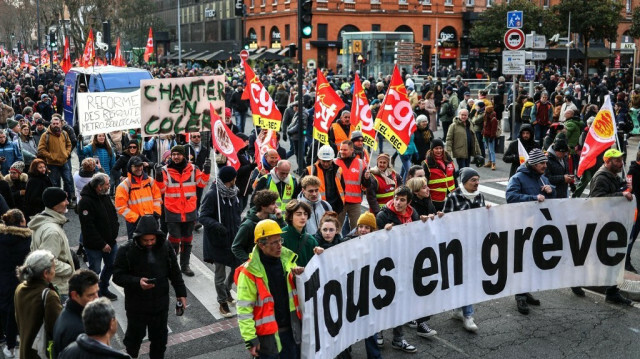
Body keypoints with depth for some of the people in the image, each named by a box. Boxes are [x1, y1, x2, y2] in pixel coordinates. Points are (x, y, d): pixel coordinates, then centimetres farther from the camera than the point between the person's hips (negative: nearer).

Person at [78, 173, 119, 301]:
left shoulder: (105, 197, 6)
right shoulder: (86, 202, -22)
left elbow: (113, 216, 17)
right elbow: (88, 227, -23)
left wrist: (115, 231, 3)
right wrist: (102, 244, -20)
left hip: (110, 241, 8)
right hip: (94, 246, -8)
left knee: (111, 265, 19)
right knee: (95, 270, 3)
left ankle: (103, 289, 37)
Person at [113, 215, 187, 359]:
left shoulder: (165, 248, -5)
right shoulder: (126, 250, -15)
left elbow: (175, 272, 5)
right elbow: (117, 276, -12)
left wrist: (181, 293, 5)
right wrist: (137, 282, -26)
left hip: (160, 303, 3)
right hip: (136, 305, -2)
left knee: (159, 336, 17)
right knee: (135, 336, 15)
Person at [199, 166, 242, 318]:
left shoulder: (233, 193, 6)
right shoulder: (212, 195, -18)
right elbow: (203, 216, -19)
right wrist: (216, 225, -35)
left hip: (234, 238, 7)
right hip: (218, 241, -7)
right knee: (220, 273, 6)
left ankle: (226, 290, 41)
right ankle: (223, 302, 23)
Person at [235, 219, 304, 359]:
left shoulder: (287, 259, 0)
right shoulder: (249, 272, -17)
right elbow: (244, 309, -14)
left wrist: (301, 275, -6)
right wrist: (250, 339, -14)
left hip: (291, 329, 5)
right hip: (267, 334, -5)